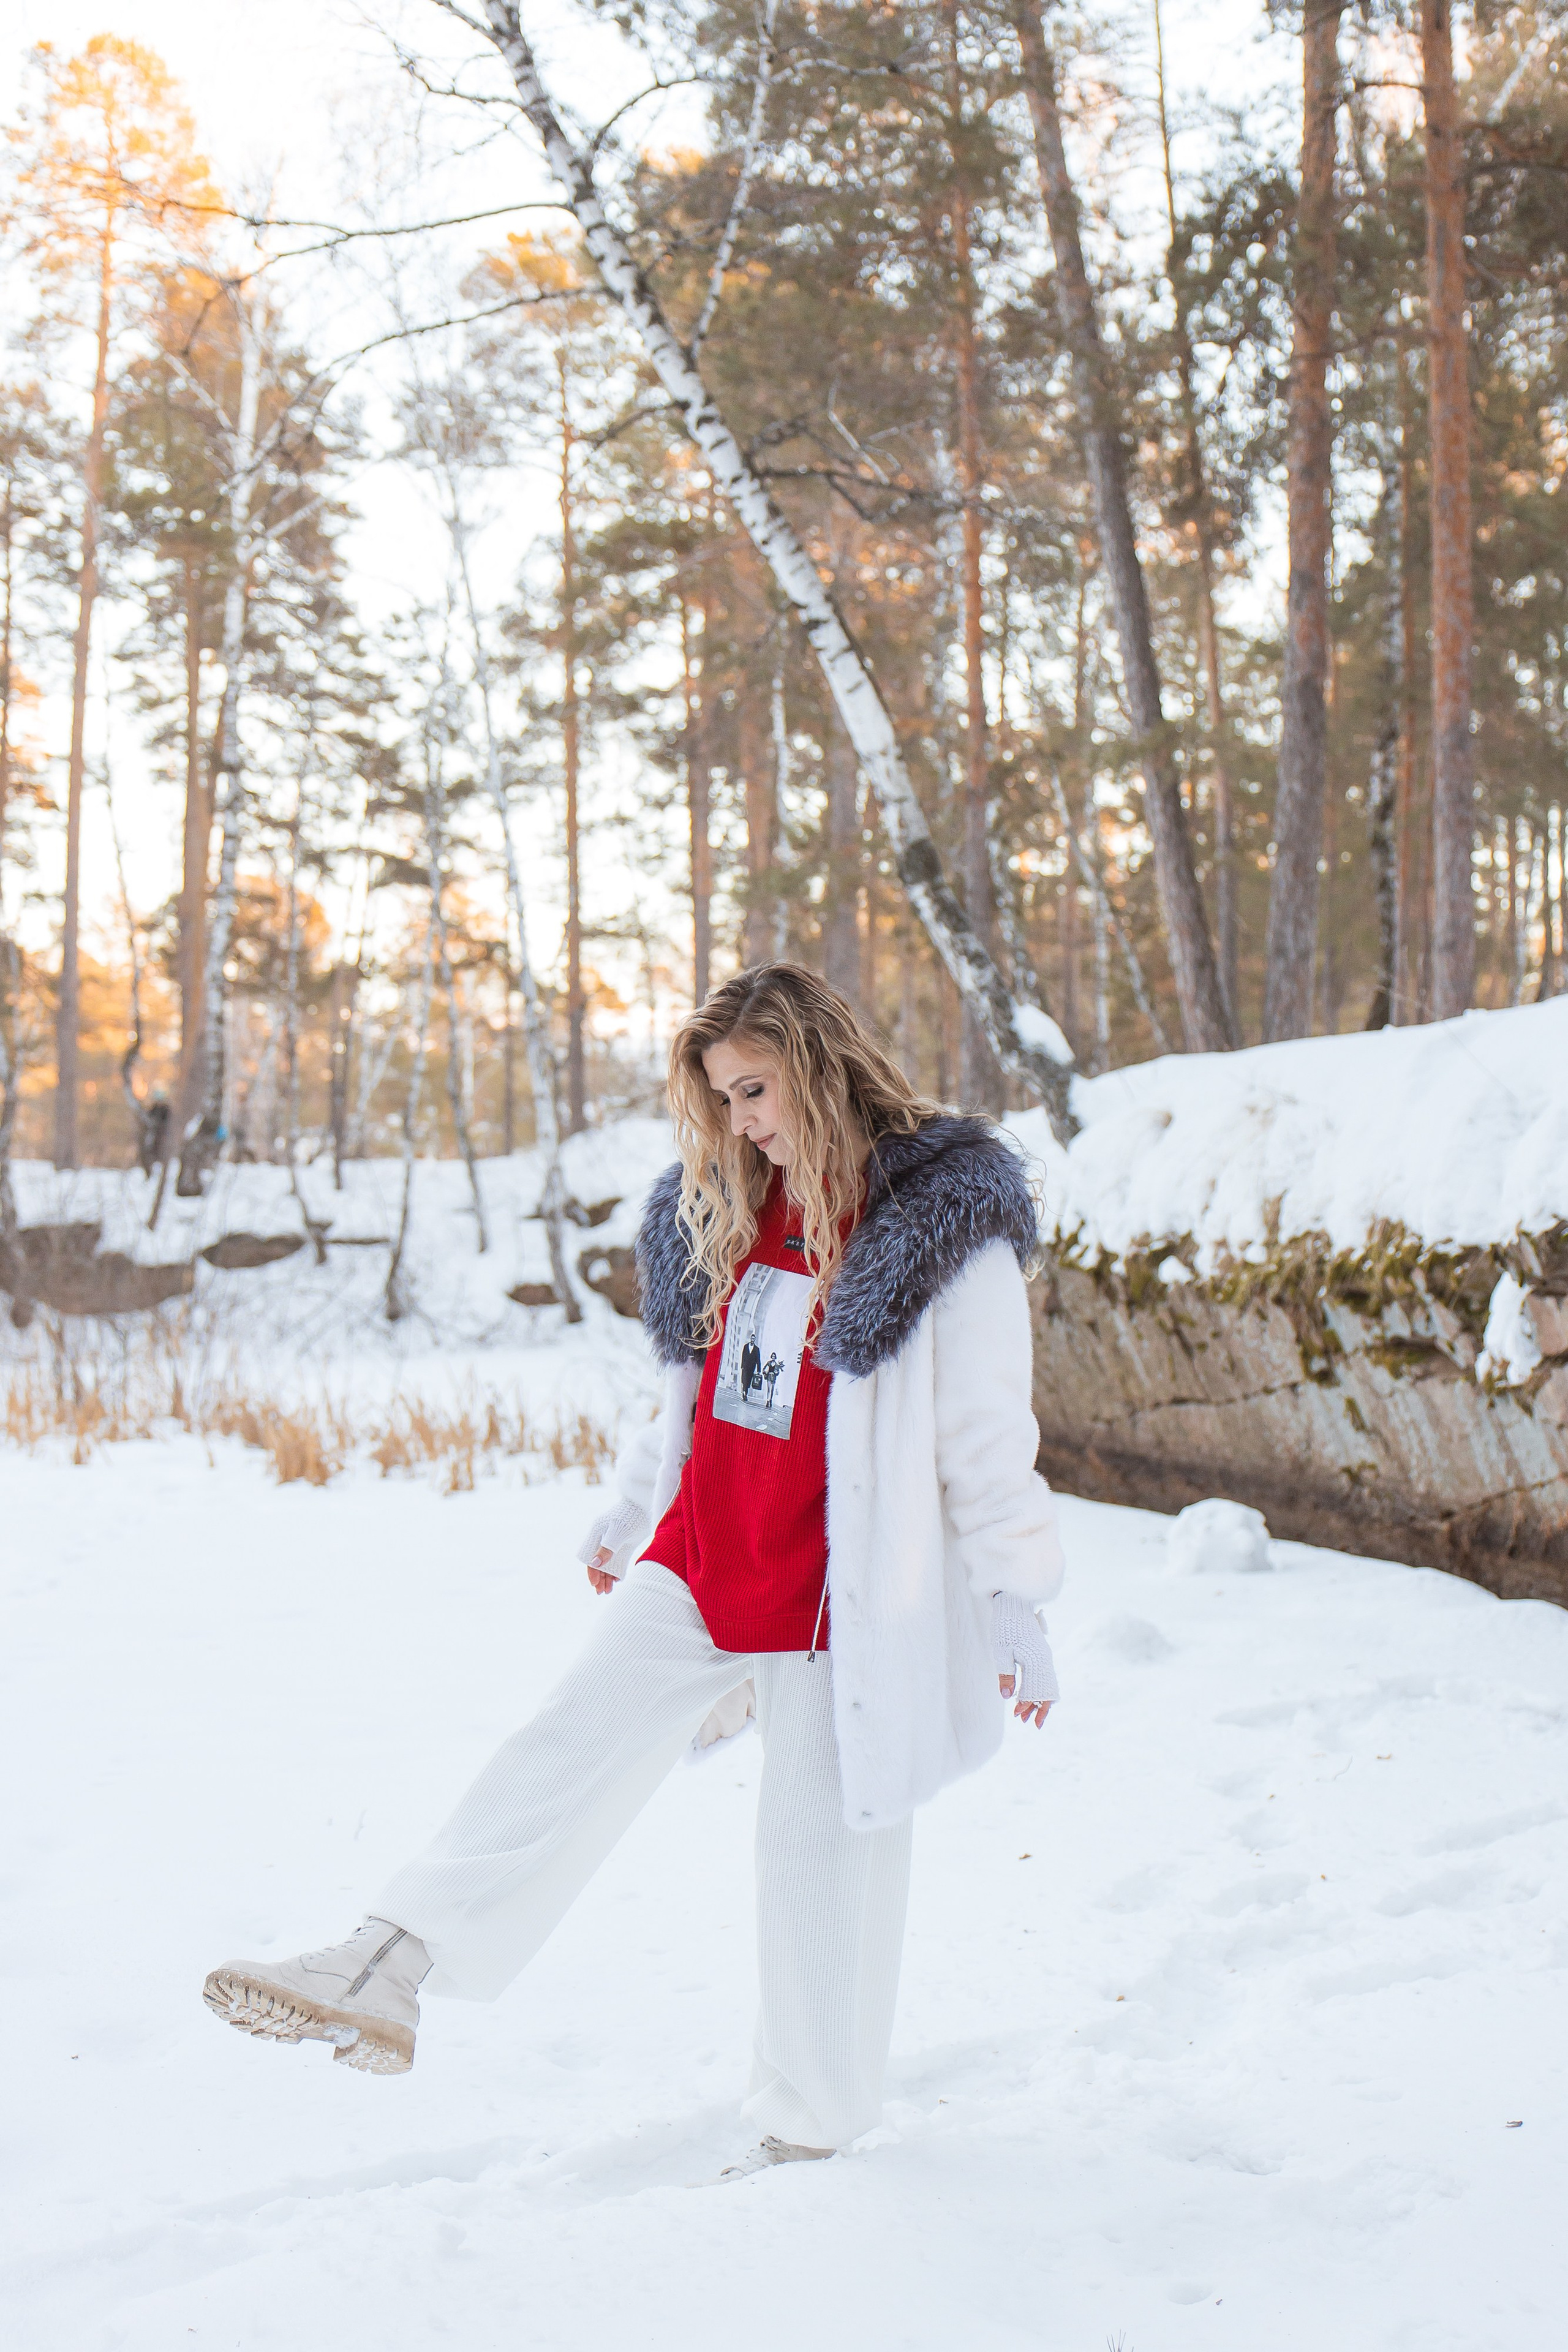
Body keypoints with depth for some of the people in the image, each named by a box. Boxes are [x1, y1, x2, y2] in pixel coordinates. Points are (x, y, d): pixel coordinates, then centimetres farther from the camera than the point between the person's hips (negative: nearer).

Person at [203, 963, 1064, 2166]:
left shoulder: (947, 1221, -13)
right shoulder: (732, 1208, 8)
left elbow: (990, 1435, -11)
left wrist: (1019, 1605, -8)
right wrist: (628, 1515, 27)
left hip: (844, 1591, -6)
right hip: (700, 1565, 6)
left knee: (823, 1839, 6)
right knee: (565, 1753, -3)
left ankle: (814, 2124, 24)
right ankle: (385, 1973, -5)